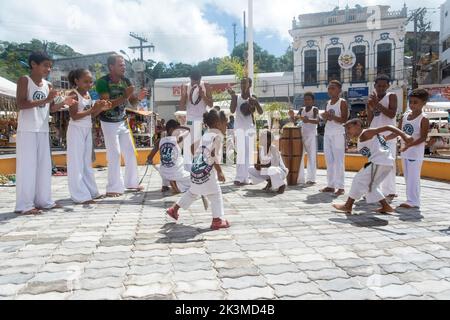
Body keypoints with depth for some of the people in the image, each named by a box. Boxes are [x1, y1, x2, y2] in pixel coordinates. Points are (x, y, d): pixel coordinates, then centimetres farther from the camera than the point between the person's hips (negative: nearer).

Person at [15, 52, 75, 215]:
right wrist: (45, 100, -24)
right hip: (27, 130, -7)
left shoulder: (48, 85, 13)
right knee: (27, 165, -7)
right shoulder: (24, 80, -5)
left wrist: (64, 102, -2)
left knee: (44, 165, 8)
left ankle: (43, 200, 16)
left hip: (43, 130, 7)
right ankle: (24, 204, -2)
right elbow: (21, 104, -17)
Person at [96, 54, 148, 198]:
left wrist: (138, 97, -19)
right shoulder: (103, 82, -17)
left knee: (130, 152, 9)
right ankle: (114, 188, 1)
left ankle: (132, 182, 22)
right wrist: (125, 96, -35)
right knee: (114, 154, -7)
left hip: (123, 121, 6)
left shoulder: (126, 81, -1)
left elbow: (132, 102, 3)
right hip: (109, 123, -6)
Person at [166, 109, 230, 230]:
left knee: (193, 192, 24)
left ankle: (174, 209, 34)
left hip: (196, 169, 8)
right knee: (216, 195, 0)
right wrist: (220, 172, -18)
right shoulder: (218, 136, -7)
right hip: (207, 172, -8)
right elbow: (214, 155, -18)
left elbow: (196, 153, 19)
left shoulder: (205, 135, 17)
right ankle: (218, 220, -2)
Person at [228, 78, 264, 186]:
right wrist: (232, 96, -17)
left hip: (250, 127, 3)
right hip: (239, 127, -3)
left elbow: (261, 112, -1)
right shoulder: (236, 97, 1)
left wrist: (255, 103, -18)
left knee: (249, 152, 5)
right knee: (240, 152, -12)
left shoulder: (253, 99, 5)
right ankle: (239, 178, -13)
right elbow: (232, 110, -12)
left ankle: (247, 177, 12)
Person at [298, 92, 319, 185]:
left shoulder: (315, 109, -3)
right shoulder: (301, 110, 11)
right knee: (299, 157, 5)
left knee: (312, 157, -2)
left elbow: (317, 121, -19)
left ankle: (311, 179, 2)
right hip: (302, 135, 5)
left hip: (312, 136, -5)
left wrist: (309, 120, -38)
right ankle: (300, 178, 12)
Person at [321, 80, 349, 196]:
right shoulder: (328, 103, 16)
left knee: (338, 161, -8)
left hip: (338, 134, -7)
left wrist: (332, 117, -23)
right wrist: (325, 117, 0)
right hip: (327, 133, 7)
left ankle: (341, 187, -4)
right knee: (329, 161, 8)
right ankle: (331, 185, 15)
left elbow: (345, 120, -13)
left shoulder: (343, 102, -5)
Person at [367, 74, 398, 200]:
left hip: (388, 135, -5)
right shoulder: (371, 100, 12)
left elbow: (392, 114, -14)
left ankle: (390, 191, -6)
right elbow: (369, 121, 8)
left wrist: (378, 104, -15)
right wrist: (371, 108, -7)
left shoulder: (392, 96, 1)